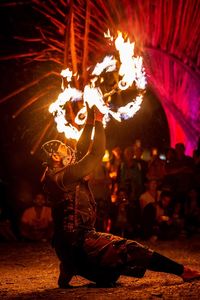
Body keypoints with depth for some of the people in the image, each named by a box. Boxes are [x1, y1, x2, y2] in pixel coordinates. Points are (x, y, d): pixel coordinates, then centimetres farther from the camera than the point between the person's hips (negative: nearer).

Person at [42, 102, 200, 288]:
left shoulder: (56, 174, 8)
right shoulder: (61, 177, -20)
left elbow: (81, 150, 17)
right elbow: (95, 155, -23)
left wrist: (90, 120, 12)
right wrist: (99, 122, -14)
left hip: (70, 242, 10)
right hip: (79, 240, -10)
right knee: (130, 250, -12)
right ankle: (183, 271, -12)